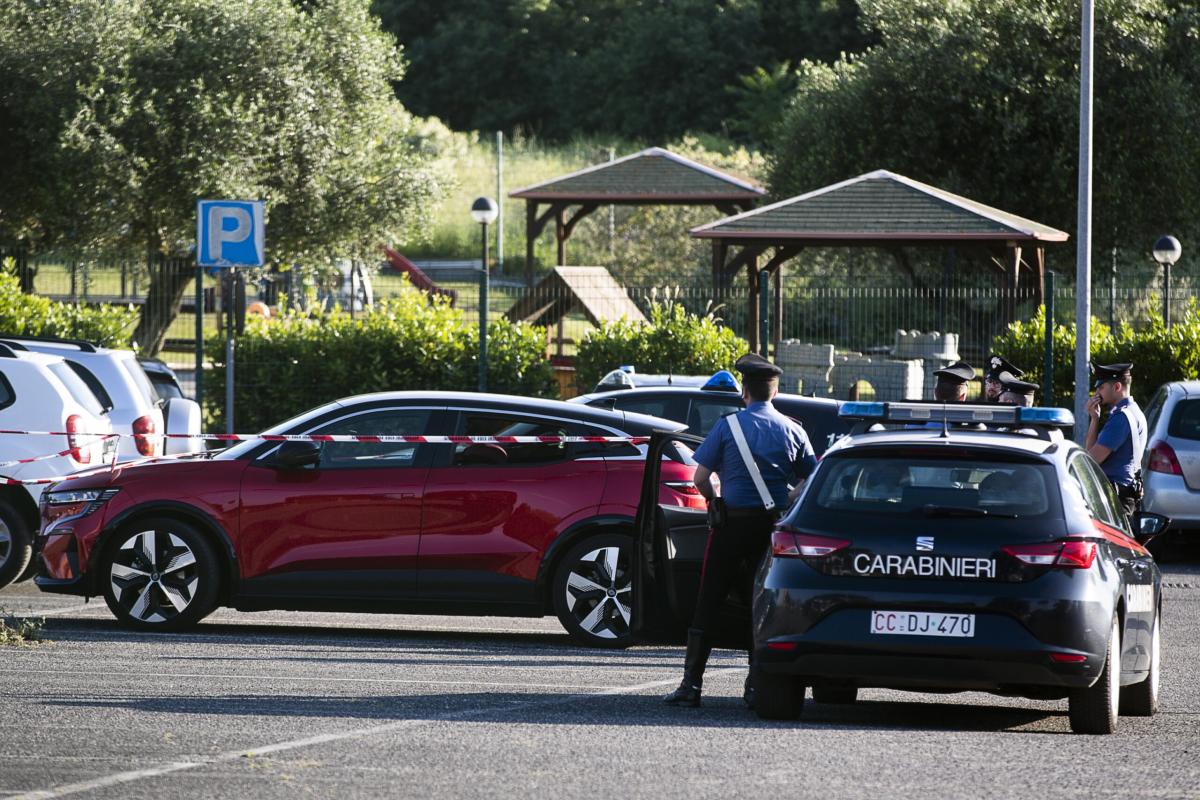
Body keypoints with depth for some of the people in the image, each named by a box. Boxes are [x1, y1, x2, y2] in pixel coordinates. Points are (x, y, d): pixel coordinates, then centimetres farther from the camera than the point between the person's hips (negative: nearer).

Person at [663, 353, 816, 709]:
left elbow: (701, 478, -6)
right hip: (773, 525, 2)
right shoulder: (792, 430, 4)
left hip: (732, 523, -2)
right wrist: (785, 500, 9)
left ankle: (691, 684, -3)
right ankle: (758, 686, 6)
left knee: (708, 604, 1)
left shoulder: (727, 426, -4)